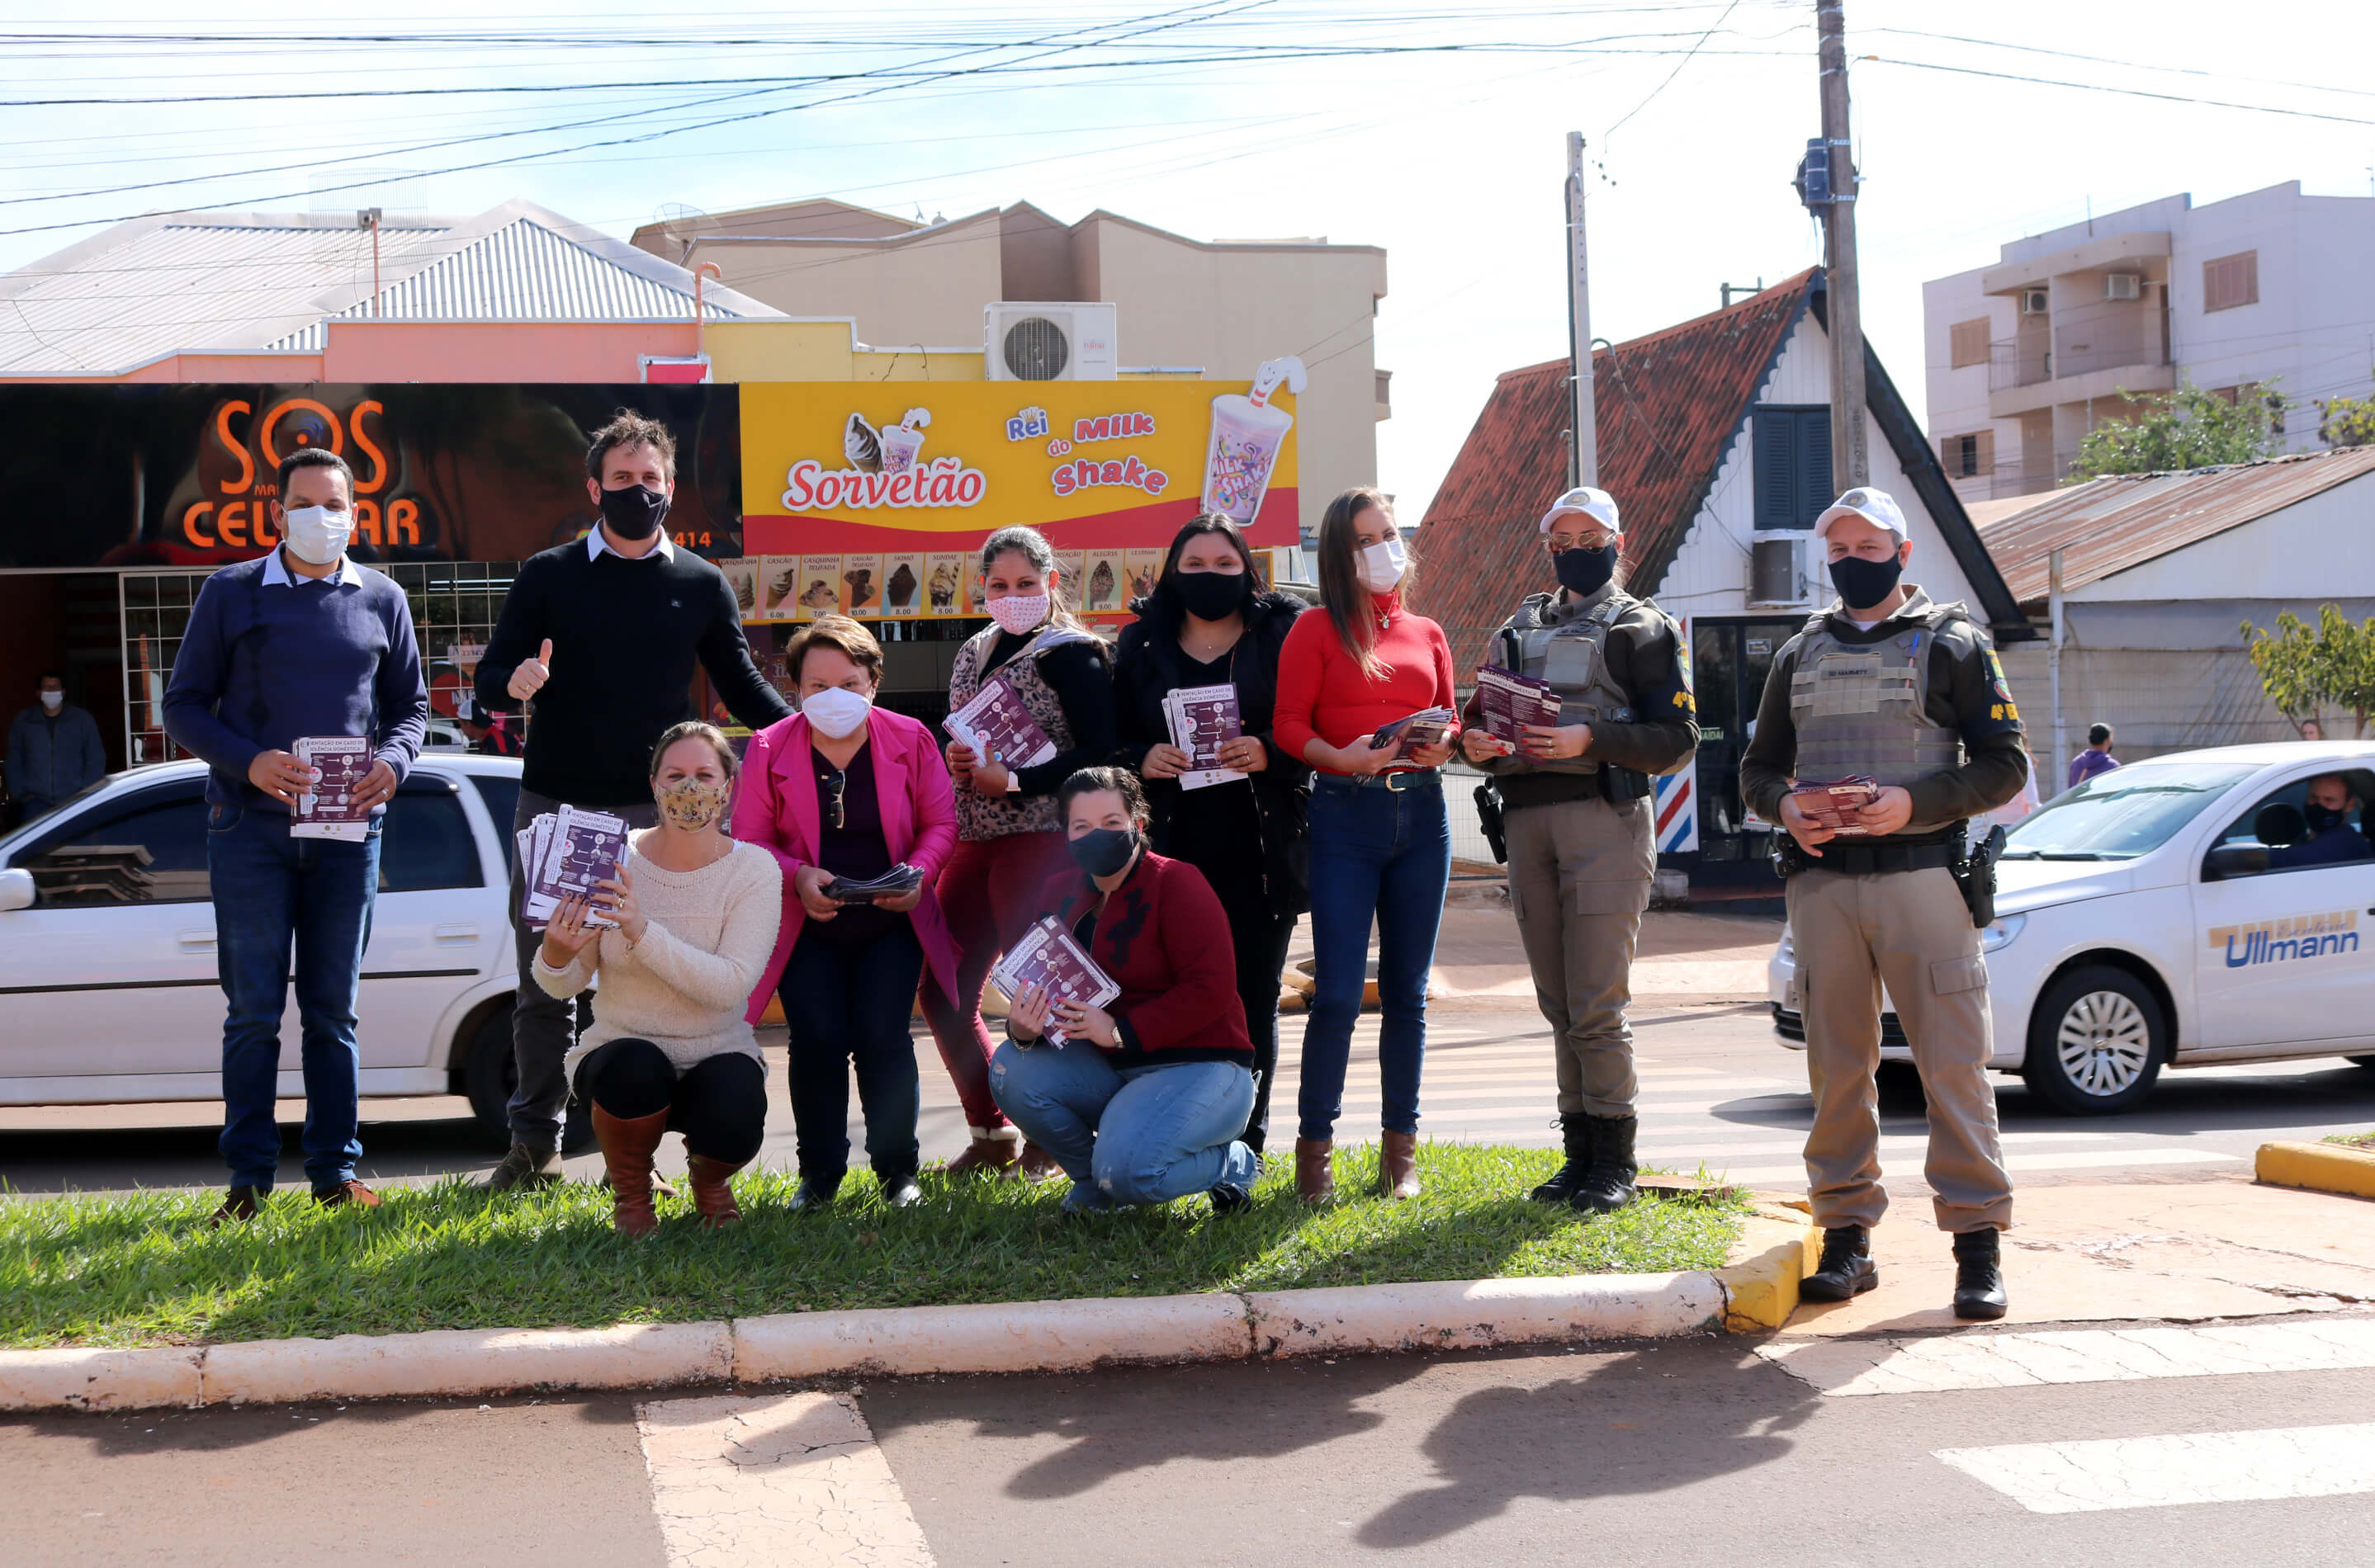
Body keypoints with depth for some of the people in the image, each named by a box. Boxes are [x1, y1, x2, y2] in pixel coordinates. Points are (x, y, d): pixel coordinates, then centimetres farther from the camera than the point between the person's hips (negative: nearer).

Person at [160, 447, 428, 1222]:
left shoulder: (381, 600, 9)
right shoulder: (231, 594, 3)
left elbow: (410, 704, 15)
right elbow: (183, 704, 3)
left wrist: (392, 761, -7)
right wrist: (248, 761, -14)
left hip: (348, 830, 2)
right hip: (250, 828, -2)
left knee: (333, 1008, 8)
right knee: (254, 1008, -2)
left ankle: (335, 1169, 14)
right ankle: (248, 1177, 4)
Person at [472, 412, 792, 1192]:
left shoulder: (701, 586, 9)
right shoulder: (547, 576, 6)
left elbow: (741, 687, 13)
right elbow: (490, 679, 4)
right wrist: (515, 684, -21)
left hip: (655, 813, 0)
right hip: (554, 806, 0)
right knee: (545, 986, 4)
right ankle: (534, 1146, 13)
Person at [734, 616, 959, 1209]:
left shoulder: (910, 740, 1)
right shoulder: (770, 748, -1)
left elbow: (941, 822, 3)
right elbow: (749, 840, 0)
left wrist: (917, 874, -16)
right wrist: (798, 877, -19)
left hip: (890, 922, 0)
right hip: (806, 924, 0)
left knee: (883, 1036, -12)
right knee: (817, 1039, -12)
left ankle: (896, 1169, 6)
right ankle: (819, 1173, 6)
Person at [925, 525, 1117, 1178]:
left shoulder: (1071, 654, -5)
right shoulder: (974, 654, 16)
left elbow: (1098, 754, -13)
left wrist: (1012, 781, -16)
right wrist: (956, 760, 3)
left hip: (1038, 837, -8)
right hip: (974, 837, 8)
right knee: (942, 987, 6)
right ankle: (991, 1134, 19)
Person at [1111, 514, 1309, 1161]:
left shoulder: (1282, 635, 5)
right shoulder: (1141, 645, 12)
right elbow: (1107, 741, 11)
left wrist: (1268, 752, -16)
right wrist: (1141, 762, -9)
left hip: (1259, 855, -1)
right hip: (1172, 851, 1)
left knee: (1254, 1001, 3)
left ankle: (1245, 1149, 11)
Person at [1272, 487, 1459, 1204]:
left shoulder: (1426, 634, 15)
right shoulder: (1317, 630, 3)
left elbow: (1450, 717, 17)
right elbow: (1288, 725, -3)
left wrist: (1443, 745, -6)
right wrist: (1343, 758, -20)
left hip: (1420, 813, 4)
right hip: (1345, 815, -4)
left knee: (1407, 992, 7)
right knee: (1338, 993, -9)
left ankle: (1401, 1147, 14)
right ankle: (1315, 1146, 2)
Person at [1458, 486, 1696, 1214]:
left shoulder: (1640, 629, 4)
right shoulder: (1519, 628, 21)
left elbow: (1677, 735, -5)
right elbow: (1486, 712, 22)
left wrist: (1591, 739, -18)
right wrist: (1473, 739, -1)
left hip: (1605, 816, -6)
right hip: (1526, 819, 6)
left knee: (1597, 1006, -9)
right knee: (1560, 1007, 8)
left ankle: (1614, 1159, -1)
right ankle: (1580, 1150, 15)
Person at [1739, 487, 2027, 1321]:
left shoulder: (1952, 644, 6)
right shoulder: (1800, 654, 19)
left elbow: (2003, 764, 1)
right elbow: (1759, 765, 21)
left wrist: (1915, 802, -15)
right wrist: (1785, 805, -2)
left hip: (1921, 872, -4)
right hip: (1822, 879, 4)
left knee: (1953, 1063, -6)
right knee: (1837, 1065, 4)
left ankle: (1978, 1246, -2)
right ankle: (1846, 1237, 11)